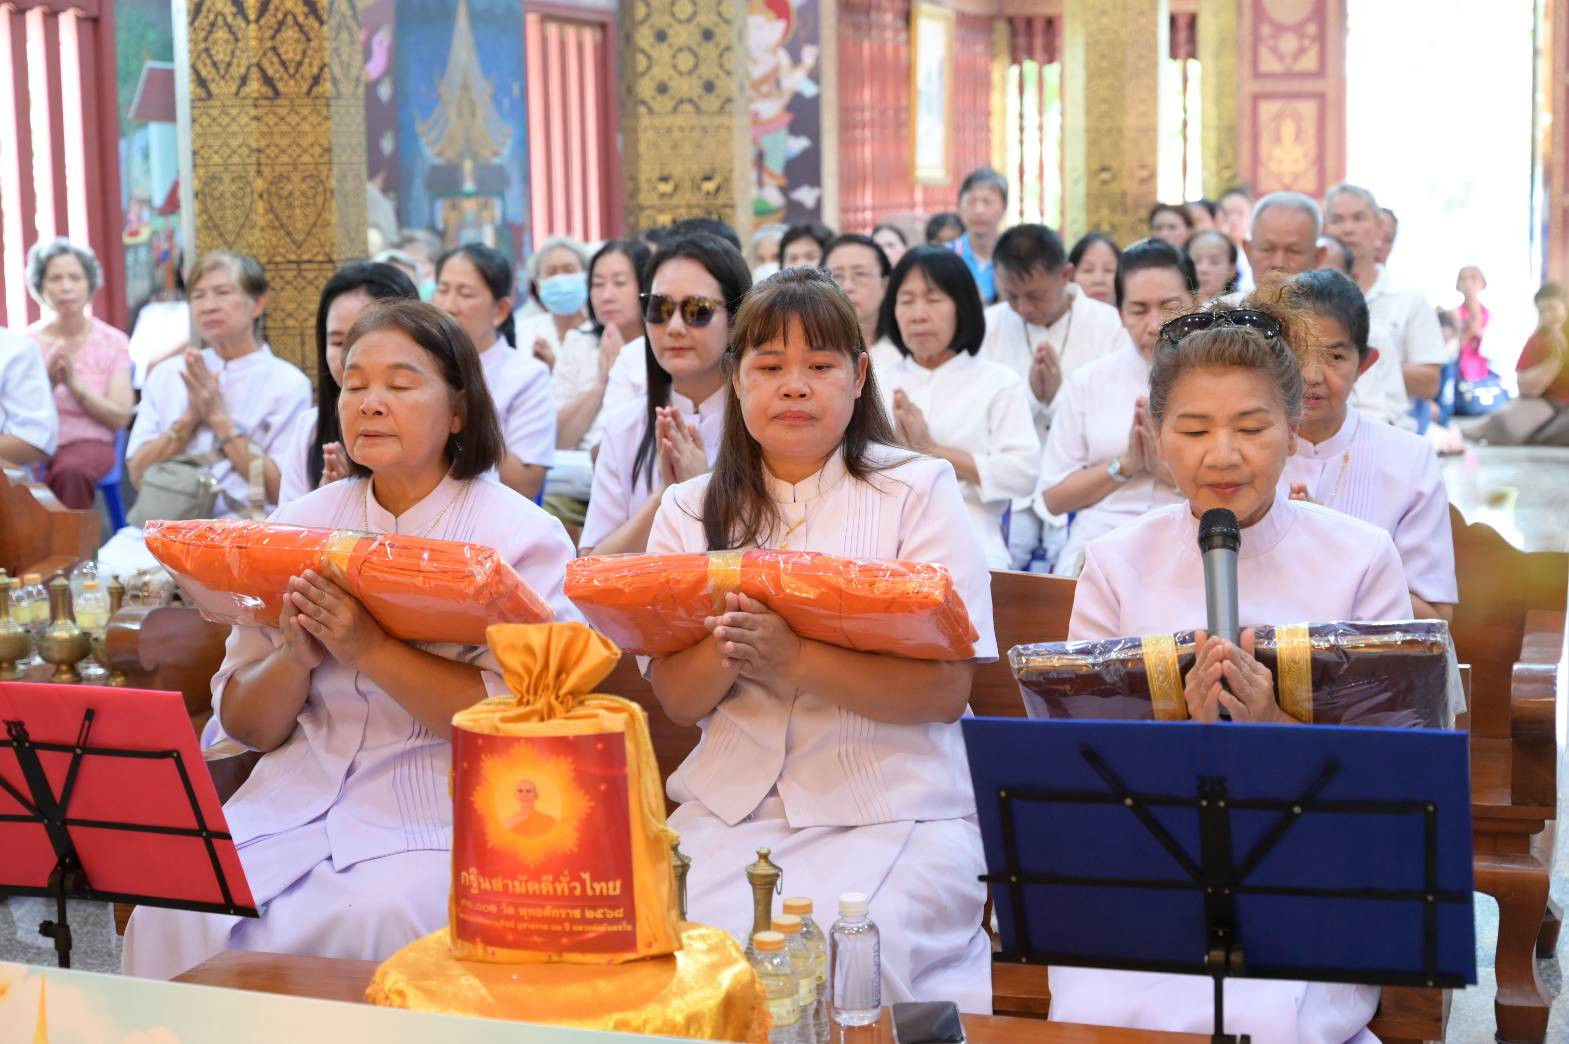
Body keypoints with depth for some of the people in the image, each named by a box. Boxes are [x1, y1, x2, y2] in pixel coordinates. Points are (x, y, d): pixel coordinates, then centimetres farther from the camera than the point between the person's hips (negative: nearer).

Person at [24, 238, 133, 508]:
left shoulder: (113, 342, 4)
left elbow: (120, 417, -3)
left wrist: (73, 382, -15)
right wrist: (48, 381, -14)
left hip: (90, 443, -1)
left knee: (70, 471, -36)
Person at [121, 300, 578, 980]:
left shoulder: (522, 535, -1)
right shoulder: (301, 525, 12)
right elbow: (244, 726, 11)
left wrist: (369, 648, -20)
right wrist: (296, 656, -11)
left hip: (445, 810, -4)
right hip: (298, 792, 4)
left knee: (368, 922, -31)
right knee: (177, 912, -21)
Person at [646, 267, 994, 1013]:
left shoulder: (919, 493, 1)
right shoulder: (691, 511, 11)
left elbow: (947, 689, -9)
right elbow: (677, 700, 4)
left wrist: (797, 663, -23)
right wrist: (725, 644, -18)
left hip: (891, 814, -3)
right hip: (729, 806, 3)